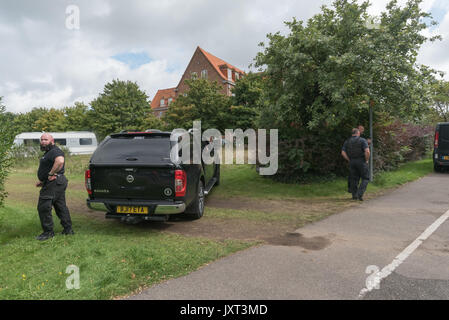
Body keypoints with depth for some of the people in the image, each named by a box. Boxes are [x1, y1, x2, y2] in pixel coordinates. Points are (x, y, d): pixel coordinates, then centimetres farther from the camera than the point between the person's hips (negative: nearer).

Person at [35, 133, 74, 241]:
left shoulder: (55, 151, -15)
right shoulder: (48, 152, 21)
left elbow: (60, 161, -37)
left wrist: (51, 174, -29)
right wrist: (42, 181, 23)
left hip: (54, 183, -11)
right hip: (57, 183, 11)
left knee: (43, 207, -6)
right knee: (61, 206, 14)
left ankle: (48, 232, 3)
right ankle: (68, 229, 20)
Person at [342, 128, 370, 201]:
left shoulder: (347, 141, 6)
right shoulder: (362, 140, -6)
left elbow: (343, 153, -2)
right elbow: (367, 151, -18)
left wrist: (350, 161, 5)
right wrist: (367, 160, -4)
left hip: (352, 162, 4)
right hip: (361, 162, -4)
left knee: (354, 179, 11)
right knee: (365, 178, 6)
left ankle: (354, 196, 11)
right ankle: (360, 194, -9)